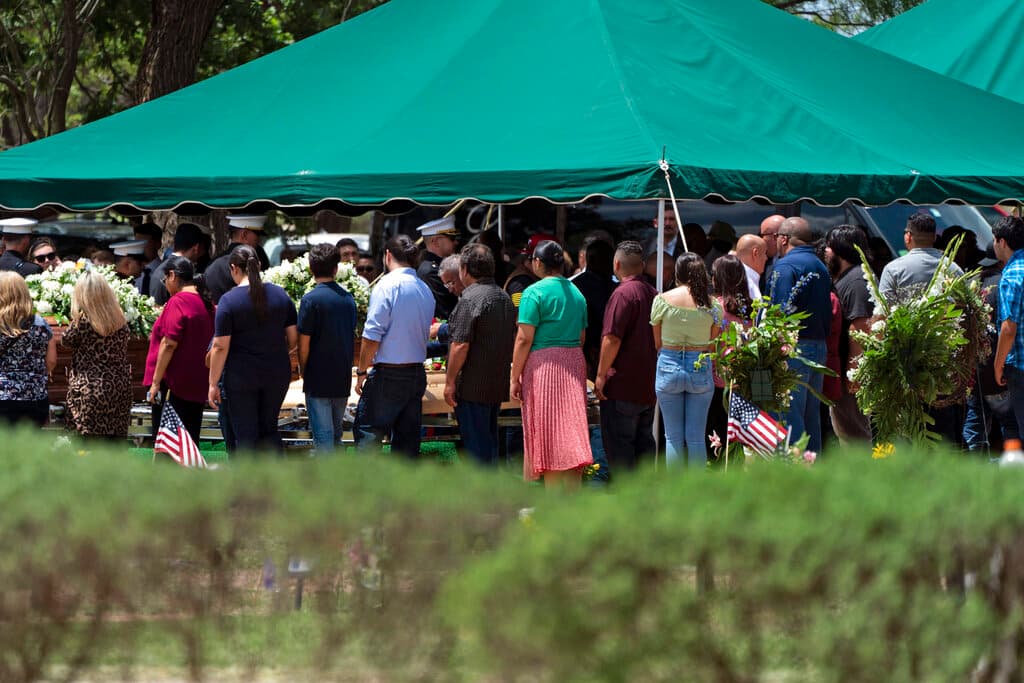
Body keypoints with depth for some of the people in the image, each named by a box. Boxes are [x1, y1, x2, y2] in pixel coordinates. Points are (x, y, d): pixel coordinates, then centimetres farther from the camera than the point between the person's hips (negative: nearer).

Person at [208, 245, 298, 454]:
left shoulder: (229, 300, -10)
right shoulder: (281, 295, 2)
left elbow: (220, 347, -12)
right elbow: (293, 338, 7)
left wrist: (213, 384, -6)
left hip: (242, 376, -4)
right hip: (277, 374, 4)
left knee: (245, 435, 4)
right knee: (269, 429, 17)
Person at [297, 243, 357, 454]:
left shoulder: (311, 300, -13)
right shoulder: (348, 299, 6)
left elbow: (304, 344, -12)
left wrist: (303, 372, 2)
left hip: (318, 380, -6)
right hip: (342, 380, 6)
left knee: (323, 435, -3)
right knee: (335, 433, 16)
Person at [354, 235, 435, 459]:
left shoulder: (387, 285, -12)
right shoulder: (426, 291, 10)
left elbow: (372, 335, -14)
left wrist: (362, 370, -7)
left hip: (388, 373, -7)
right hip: (417, 373, 7)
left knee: (366, 432, -3)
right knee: (408, 438, 10)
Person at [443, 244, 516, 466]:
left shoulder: (470, 299, -16)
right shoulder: (505, 298, 12)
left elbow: (461, 345, -20)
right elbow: (512, 341, 19)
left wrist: (450, 382, -14)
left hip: (472, 387, -8)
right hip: (498, 385, 8)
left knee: (475, 442, -5)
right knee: (489, 439, 14)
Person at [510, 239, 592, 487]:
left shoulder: (535, 292, -10)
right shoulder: (576, 292, 12)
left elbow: (524, 339, -13)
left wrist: (514, 378, -9)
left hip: (543, 364, -6)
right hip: (574, 364, 6)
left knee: (547, 434, -3)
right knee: (571, 431, 8)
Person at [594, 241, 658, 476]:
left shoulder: (623, 293, -14)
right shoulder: (653, 294, 11)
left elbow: (612, 338, -20)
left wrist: (601, 375, -14)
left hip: (622, 386, -8)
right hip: (649, 385, 8)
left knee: (617, 443, -5)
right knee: (644, 441, 13)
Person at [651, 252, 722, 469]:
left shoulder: (663, 299, -5)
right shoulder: (712, 305, -3)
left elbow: (657, 343, 2)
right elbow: (714, 345, 2)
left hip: (669, 366, 0)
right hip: (701, 369, 0)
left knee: (673, 437, 6)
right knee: (696, 438, 5)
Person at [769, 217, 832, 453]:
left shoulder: (786, 266, -10)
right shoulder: (821, 267, 18)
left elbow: (782, 312, -18)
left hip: (796, 346, -9)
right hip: (820, 348, 9)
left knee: (790, 416, -8)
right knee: (811, 417, 14)